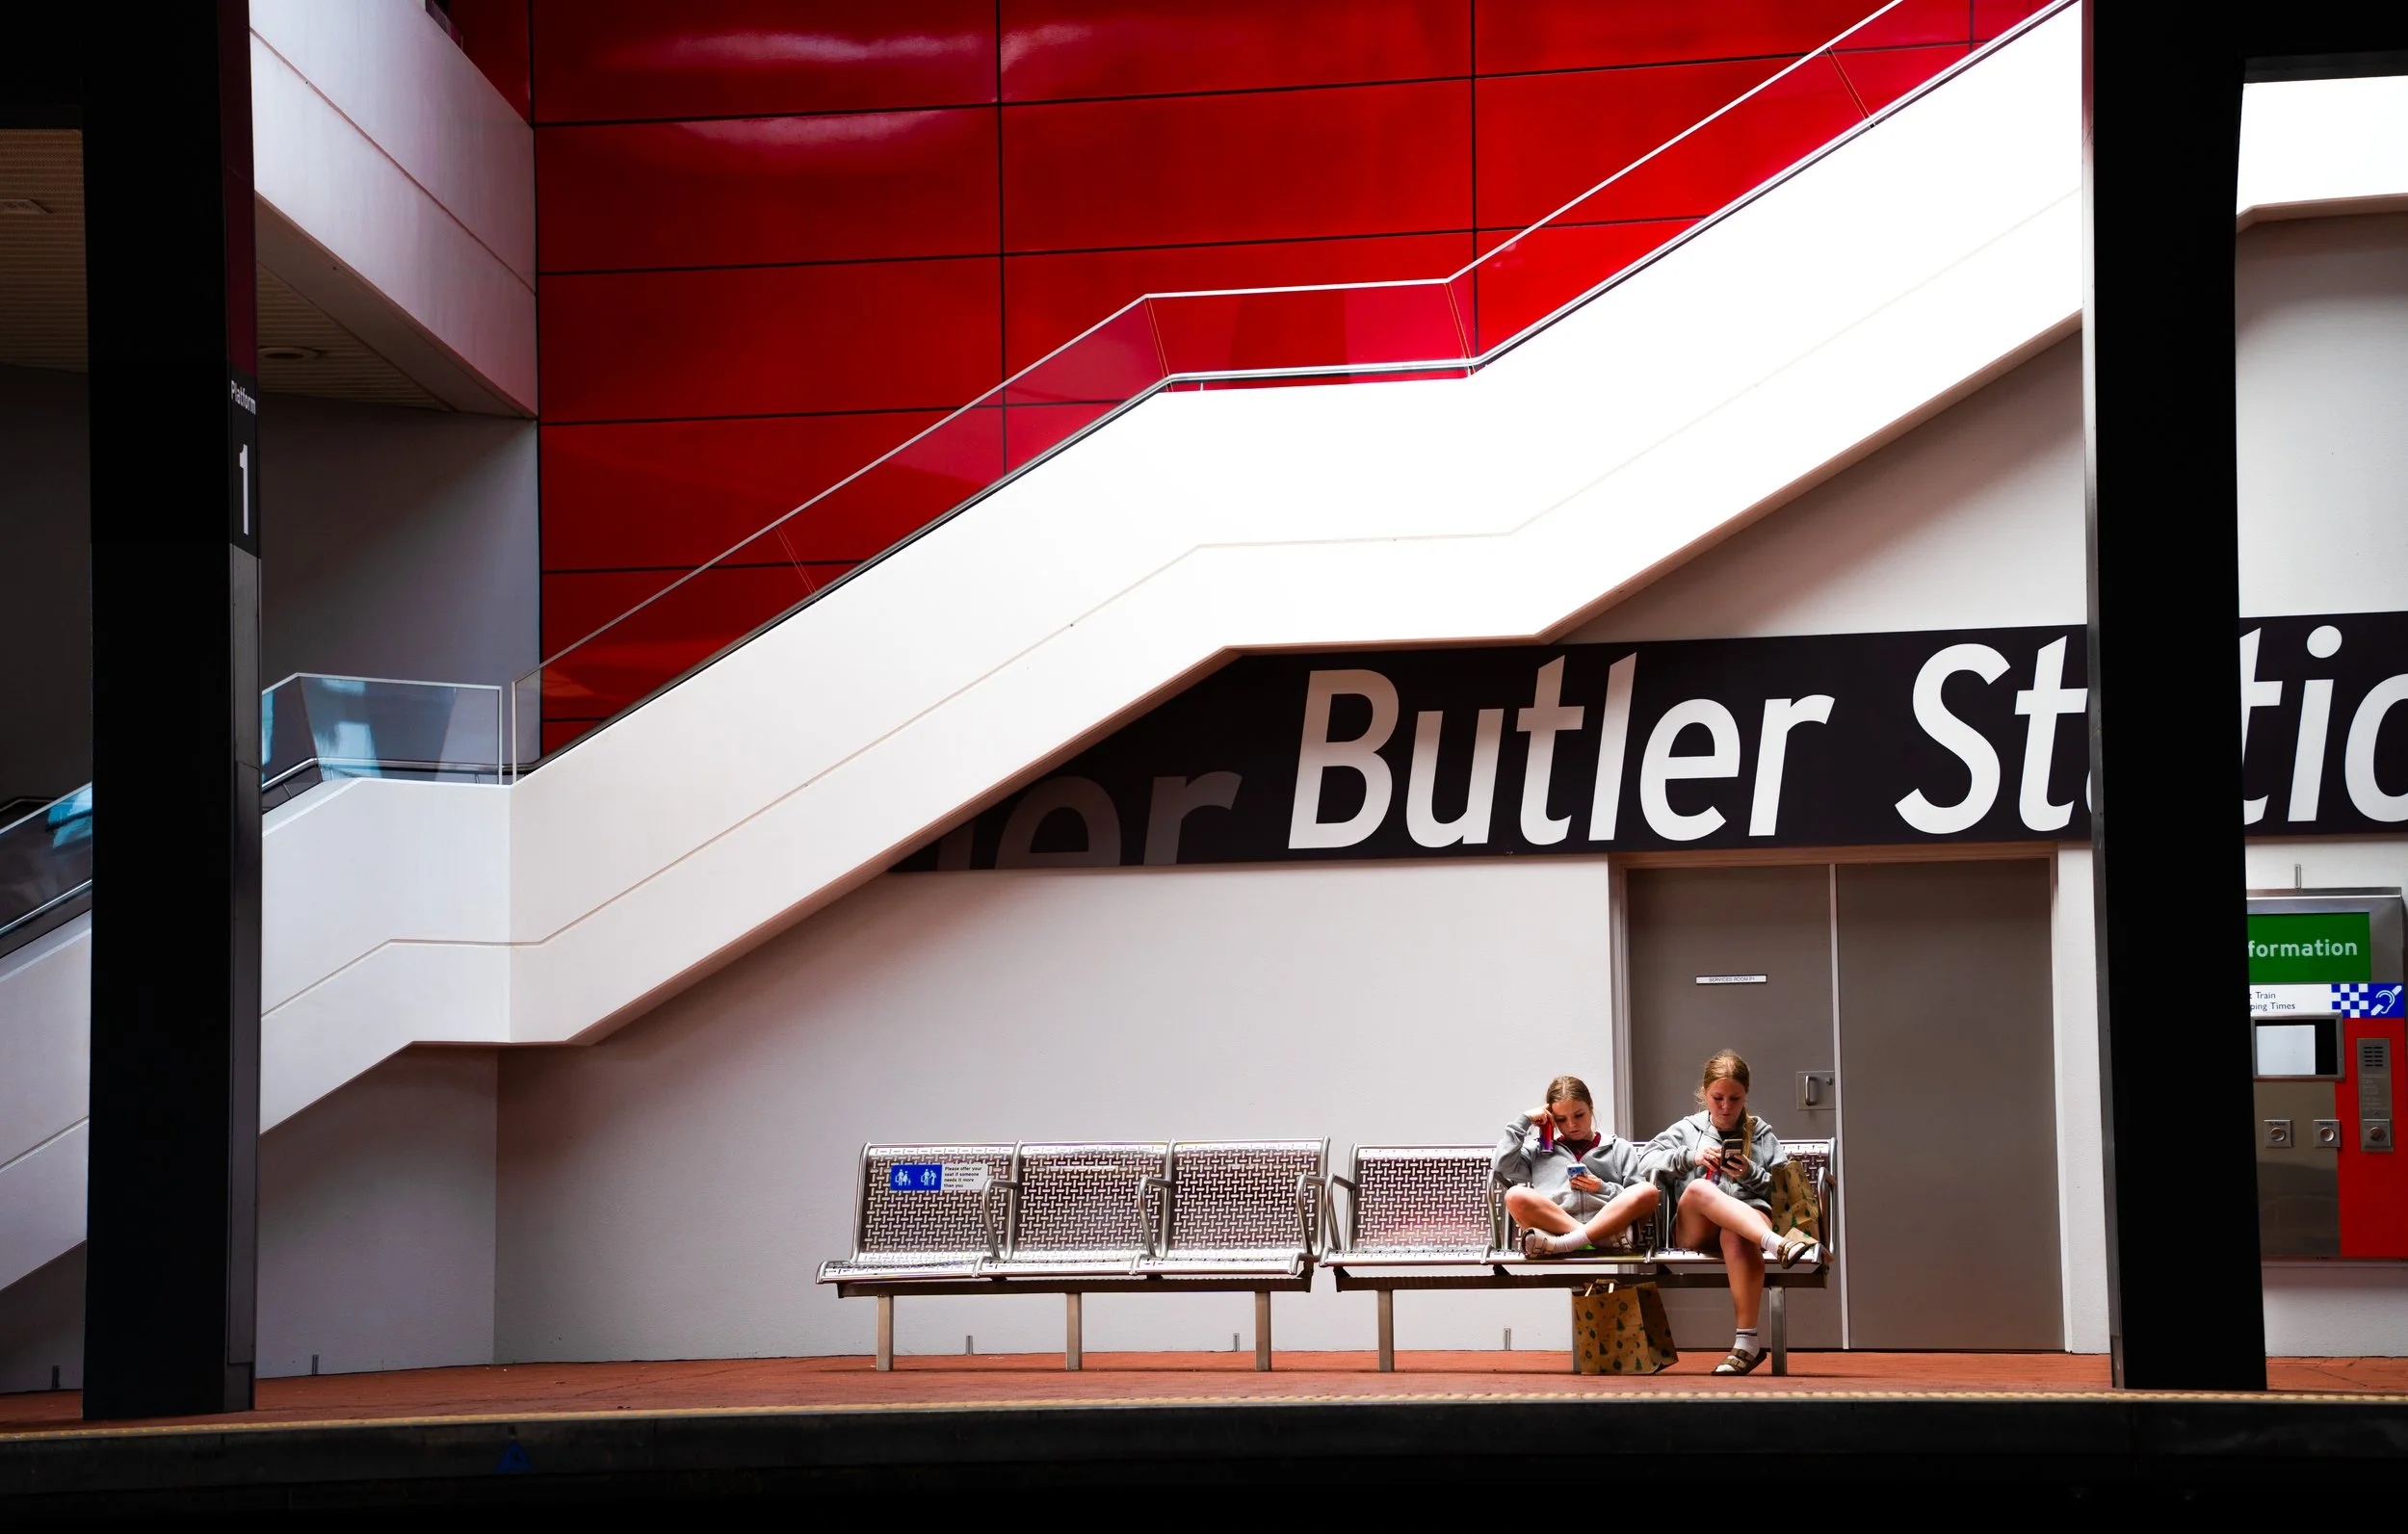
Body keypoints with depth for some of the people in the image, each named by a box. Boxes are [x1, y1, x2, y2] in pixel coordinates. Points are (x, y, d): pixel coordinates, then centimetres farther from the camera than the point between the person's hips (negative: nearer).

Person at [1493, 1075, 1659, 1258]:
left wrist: (1603, 1189, 0)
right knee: (1516, 1196, -28)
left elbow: (1639, 1197, 15)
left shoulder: (1620, 1149, 24)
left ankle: (1562, 1244, -37)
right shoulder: (1539, 1149, 26)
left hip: (1606, 1228, 1)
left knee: (1648, 1191, -29)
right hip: (1554, 1226, -1)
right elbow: (1501, 1167, 10)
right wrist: (1523, 1121, 16)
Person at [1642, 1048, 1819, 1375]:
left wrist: (1751, 1175, -6)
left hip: (1751, 1218, -1)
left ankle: (1747, 1342, -43)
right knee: (1698, 1188, -36)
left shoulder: (1762, 1134, 21)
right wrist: (1690, 1157, -5)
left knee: (1735, 1236, -41)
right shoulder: (1687, 1130, 24)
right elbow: (1646, 1158, 10)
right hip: (1695, 1231, 1)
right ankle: (1778, 1244, -54)